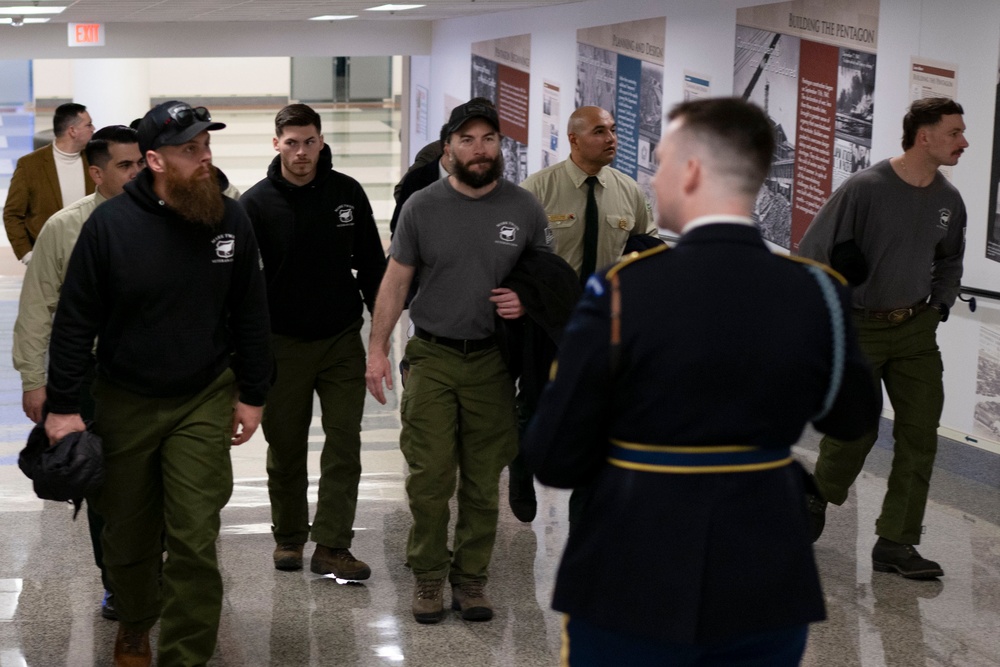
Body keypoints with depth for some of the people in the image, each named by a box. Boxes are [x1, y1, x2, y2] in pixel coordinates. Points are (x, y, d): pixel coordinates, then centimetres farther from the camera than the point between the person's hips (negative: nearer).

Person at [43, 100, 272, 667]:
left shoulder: (232, 220, -6)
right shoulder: (110, 225, -13)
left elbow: (251, 315, 4)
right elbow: (75, 321, -7)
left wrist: (252, 394, 5)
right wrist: (63, 406, -7)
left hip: (204, 401, 0)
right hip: (126, 402, 0)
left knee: (195, 540, -6)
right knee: (130, 534, 15)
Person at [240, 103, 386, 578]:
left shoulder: (347, 193, 1)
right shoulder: (257, 203, -6)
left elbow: (371, 264, 9)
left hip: (342, 341, 1)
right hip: (283, 343, -1)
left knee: (344, 444, -4)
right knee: (285, 446, 9)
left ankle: (331, 546, 0)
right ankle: (289, 536, 27)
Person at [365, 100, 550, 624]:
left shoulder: (523, 207, 2)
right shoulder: (422, 207, 0)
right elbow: (395, 280, 4)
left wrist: (526, 301, -8)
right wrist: (377, 349, -1)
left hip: (492, 361, 1)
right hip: (432, 358, -1)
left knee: (483, 479, 6)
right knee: (429, 476, -4)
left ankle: (471, 576, 17)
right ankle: (428, 575, 11)